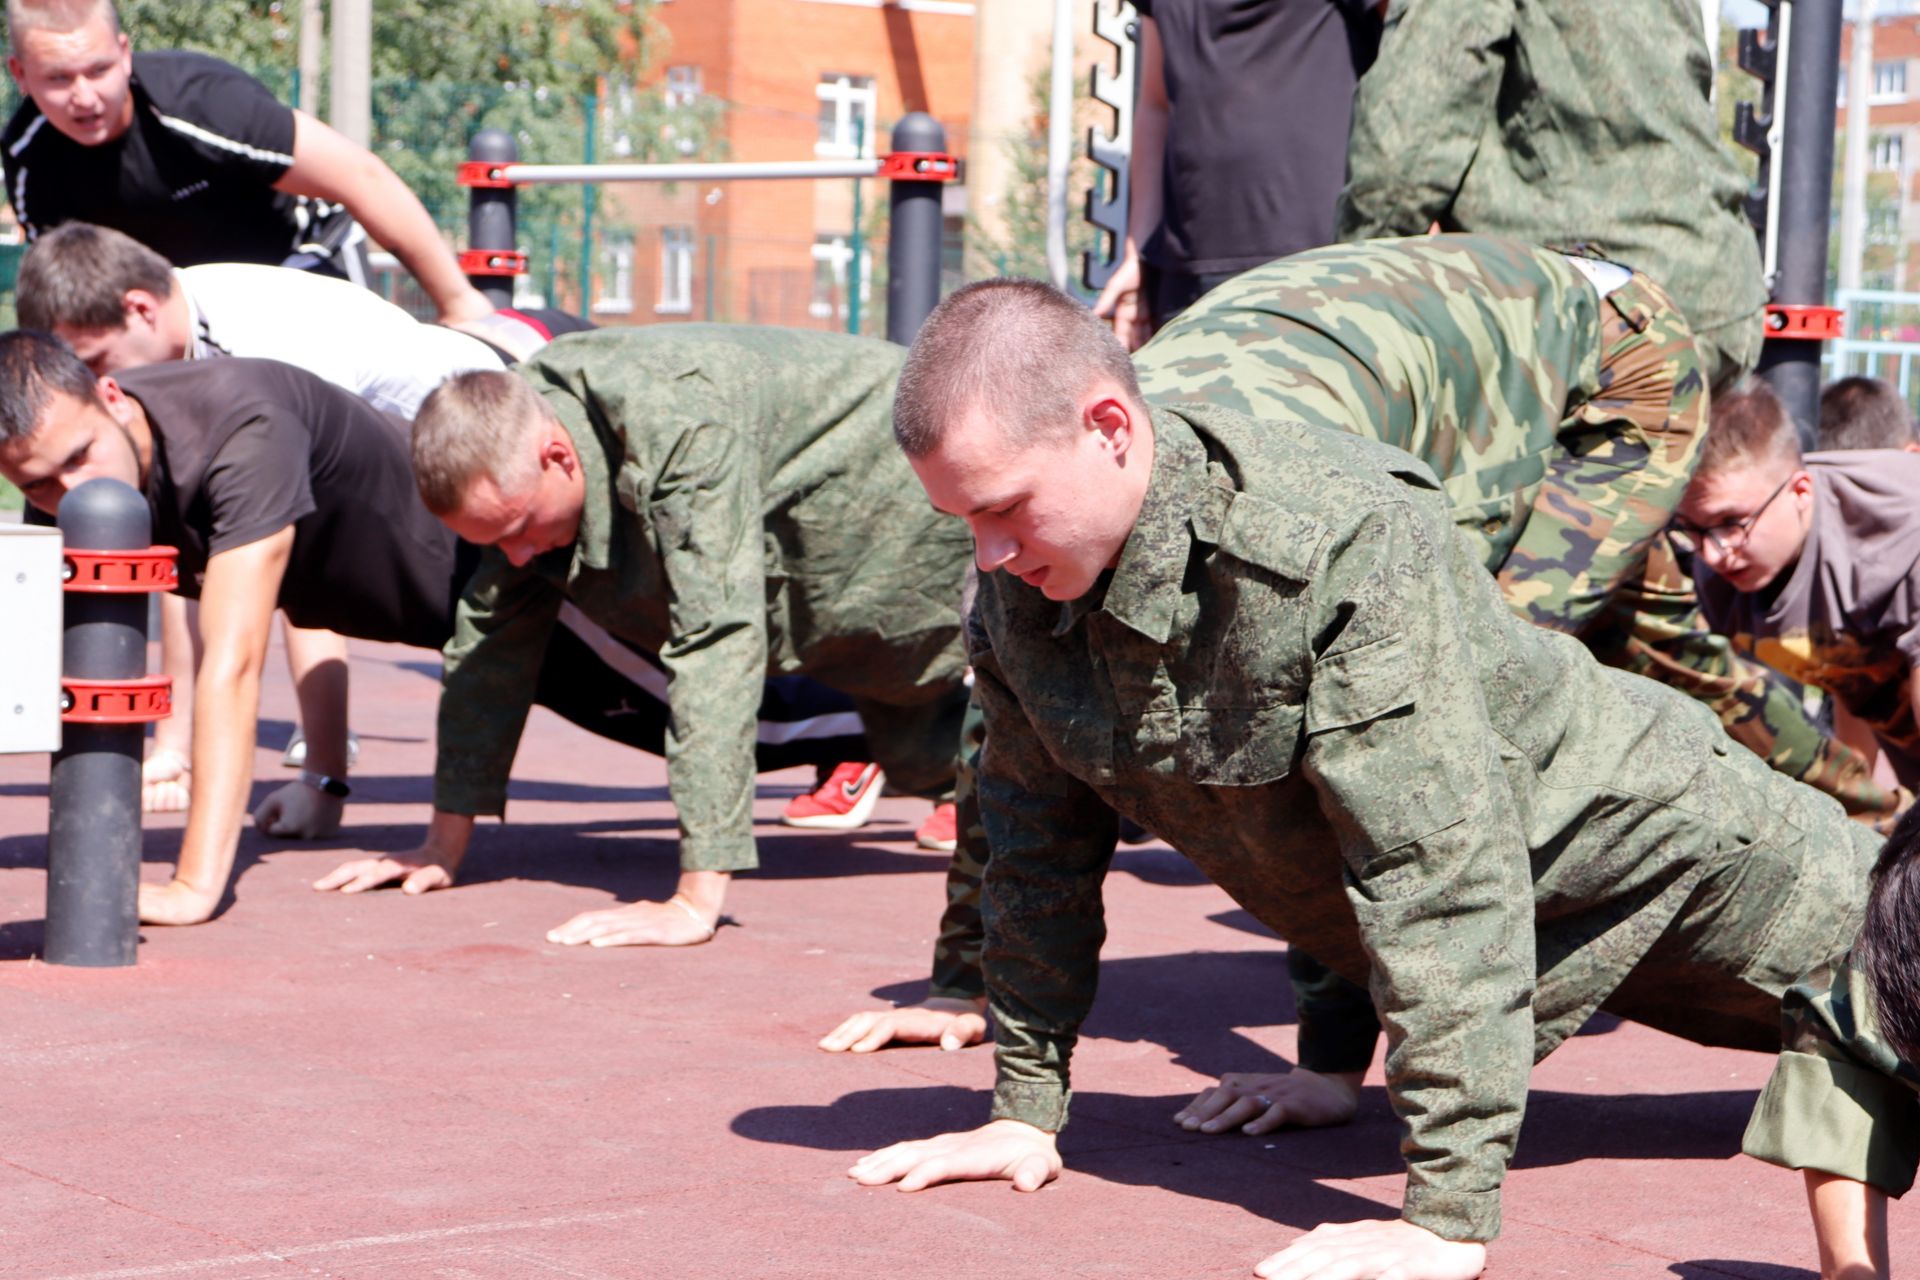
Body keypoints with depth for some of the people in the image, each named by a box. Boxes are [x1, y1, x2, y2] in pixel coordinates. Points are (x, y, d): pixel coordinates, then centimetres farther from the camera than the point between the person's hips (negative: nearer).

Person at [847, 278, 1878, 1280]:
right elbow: (1039, 849, -5)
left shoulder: (1342, 546, -42)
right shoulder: (1015, 595, -20)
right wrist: (1025, 1114, -6)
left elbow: (1447, 881, -44)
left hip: (1620, 834, -7)